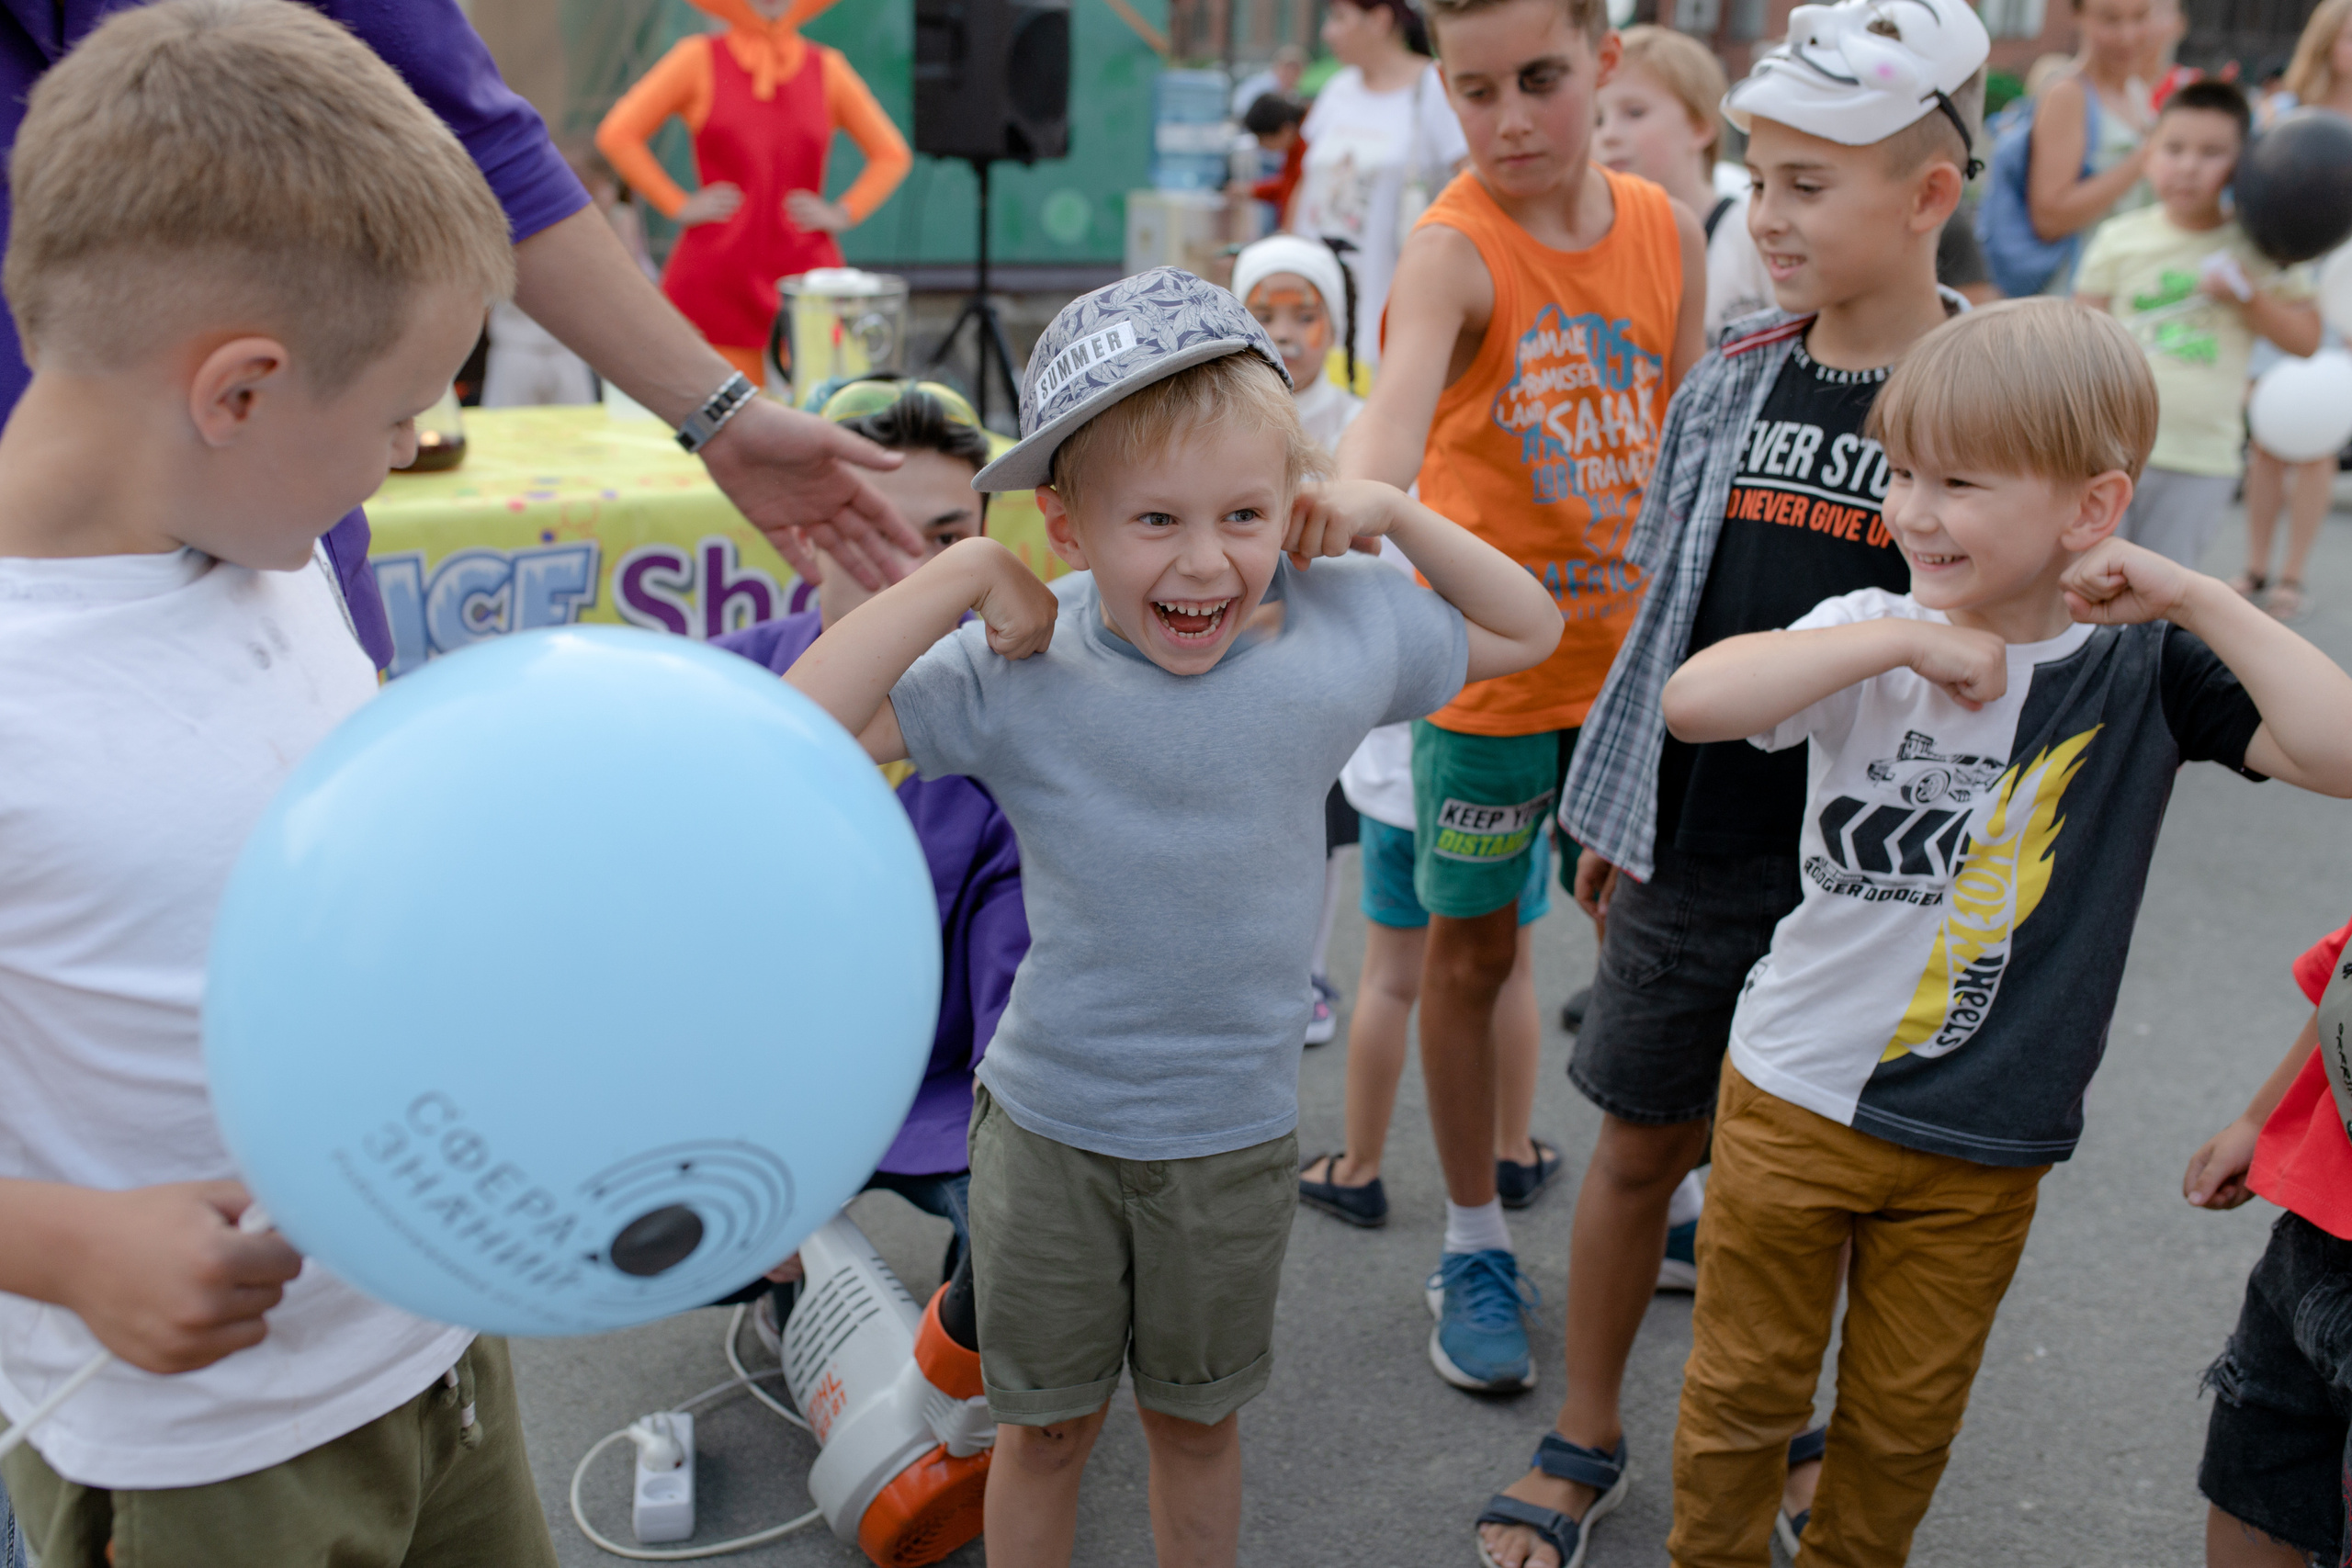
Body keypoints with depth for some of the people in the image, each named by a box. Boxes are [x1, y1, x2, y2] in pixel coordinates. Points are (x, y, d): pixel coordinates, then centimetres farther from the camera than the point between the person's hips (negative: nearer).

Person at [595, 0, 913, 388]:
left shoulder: (828, 68, 10)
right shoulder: (699, 58, 5)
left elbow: (892, 155, 16)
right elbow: (616, 135, 2)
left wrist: (844, 213, 2)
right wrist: (679, 207, -5)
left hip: (806, 273, 1)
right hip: (716, 279, -1)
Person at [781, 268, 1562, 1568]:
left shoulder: (1340, 632, -11)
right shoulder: (1018, 675, -19)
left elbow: (1530, 634, 6)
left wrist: (1392, 513, -9)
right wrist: (962, 573, -27)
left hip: (1234, 1135, 2)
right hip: (1047, 1128, -1)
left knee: (1198, 1420, 23)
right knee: (1047, 1424, 19)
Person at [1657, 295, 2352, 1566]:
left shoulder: (2146, 668, -7)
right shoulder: (1873, 635, -11)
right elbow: (1692, 701, -27)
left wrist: (2196, 598, -23)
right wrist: (1903, 640, -29)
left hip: (1982, 1144, 1)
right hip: (1795, 1099, 0)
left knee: (1904, 1424, 19)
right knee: (1741, 1393, 16)